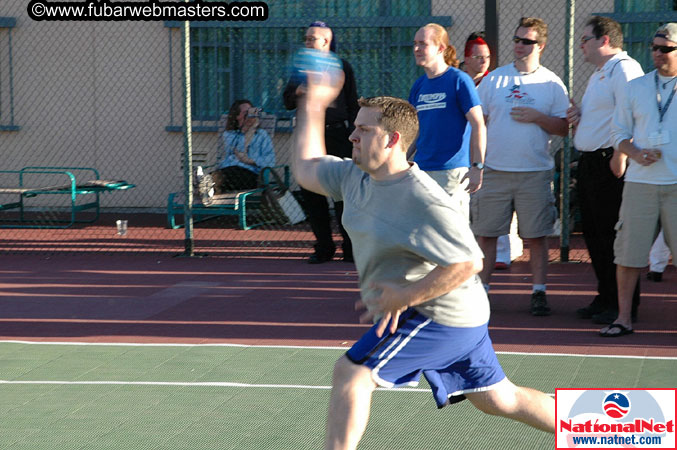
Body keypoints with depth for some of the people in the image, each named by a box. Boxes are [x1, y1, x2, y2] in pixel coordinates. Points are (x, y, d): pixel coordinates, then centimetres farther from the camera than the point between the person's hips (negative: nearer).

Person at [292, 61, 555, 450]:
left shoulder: (424, 202, -24)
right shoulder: (356, 176, 3)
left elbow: (468, 262, -26)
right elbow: (306, 168, 18)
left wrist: (408, 296, -26)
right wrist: (314, 105, 13)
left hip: (437, 314, -10)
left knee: (351, 372, -13)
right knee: (498, 399, 16)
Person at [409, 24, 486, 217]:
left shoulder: (459, 80, -7)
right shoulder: (419, 85, 12)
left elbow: (478, 125, -10)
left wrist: (477, 166, -15)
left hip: (452, 170, -6)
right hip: (421, 169, 6)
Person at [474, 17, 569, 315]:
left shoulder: (552, 84, 4)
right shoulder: (493, 79, 7)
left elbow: (564, 128, 2)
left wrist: (537, 117, -13)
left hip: (535, 172, -1)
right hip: (494, 169, 1)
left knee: (536, 235, 2)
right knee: (486, 233, 2)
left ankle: (539, 292, 10)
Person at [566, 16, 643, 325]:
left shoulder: (624, 70, -12)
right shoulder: (598, 75, 22)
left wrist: (619, 160, -25)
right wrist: (577, 118, 10)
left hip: (610, 165, -10)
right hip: (589, 164, 10)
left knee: (613, 236, -6)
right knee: (594, 235, 13)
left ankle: (623, 305, 0)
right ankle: (605, 298, 21)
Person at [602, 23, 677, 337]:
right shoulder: (636, 88, 13)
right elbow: (618, 131, 15)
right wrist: (635, 152, -4)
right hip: (640, 182, 3)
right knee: (628, 253, 3)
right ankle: (623, 317, 11)